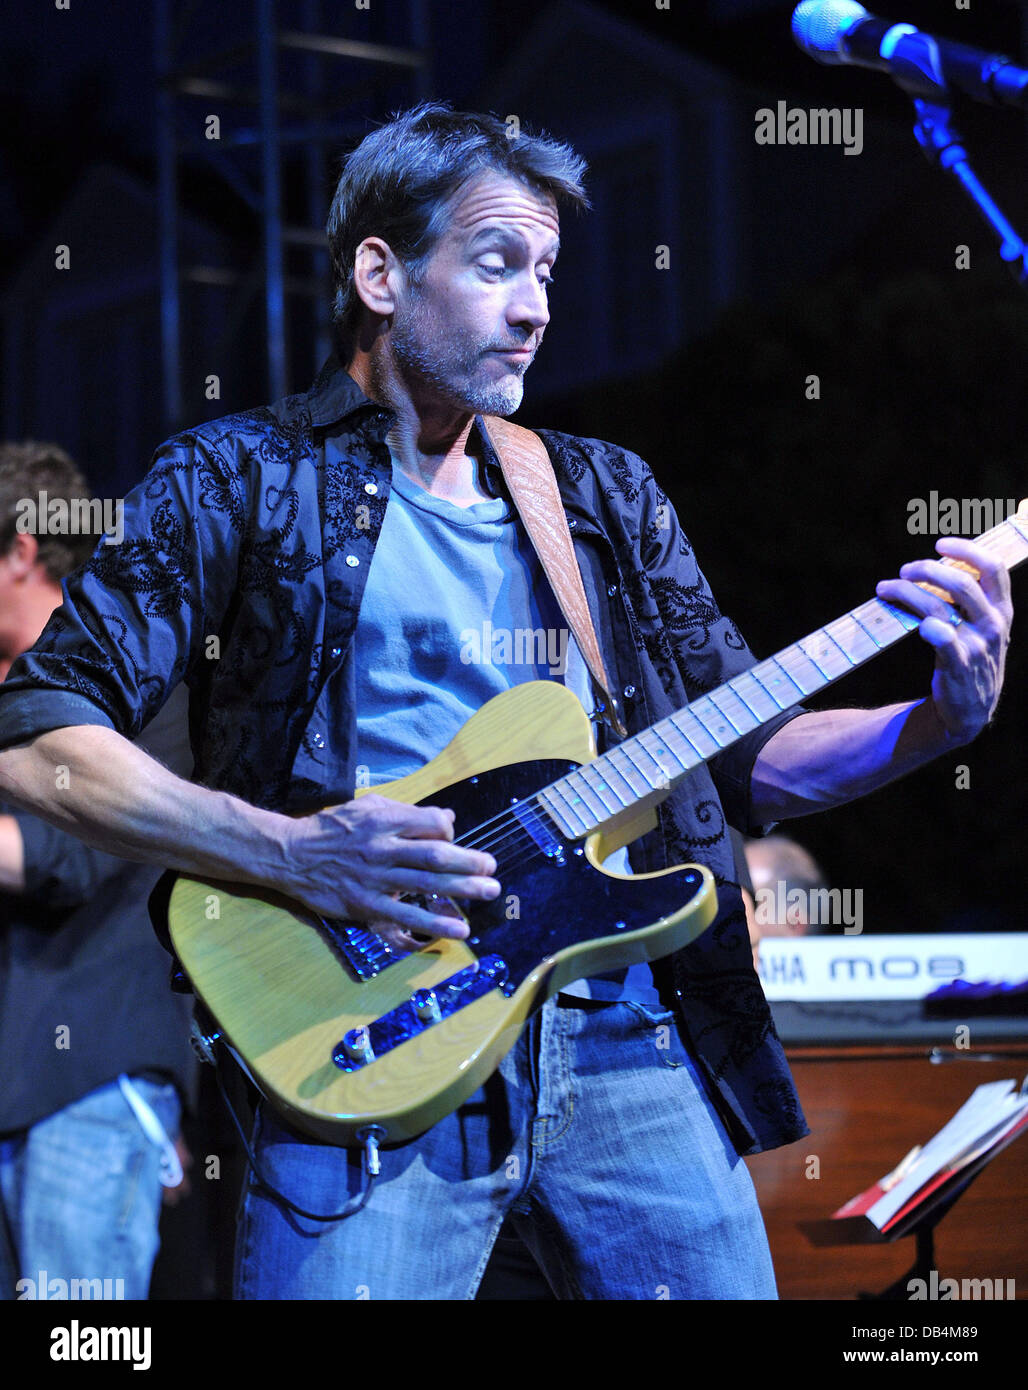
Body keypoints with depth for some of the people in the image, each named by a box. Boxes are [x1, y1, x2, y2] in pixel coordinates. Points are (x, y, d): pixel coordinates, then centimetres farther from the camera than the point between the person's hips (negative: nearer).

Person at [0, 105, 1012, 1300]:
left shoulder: (605, 497, 18)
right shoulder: (242, 479, 3)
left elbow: (747, 759, 17)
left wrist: (945, 719, 0)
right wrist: (291, 851, -17)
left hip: (624, 1035, 5)